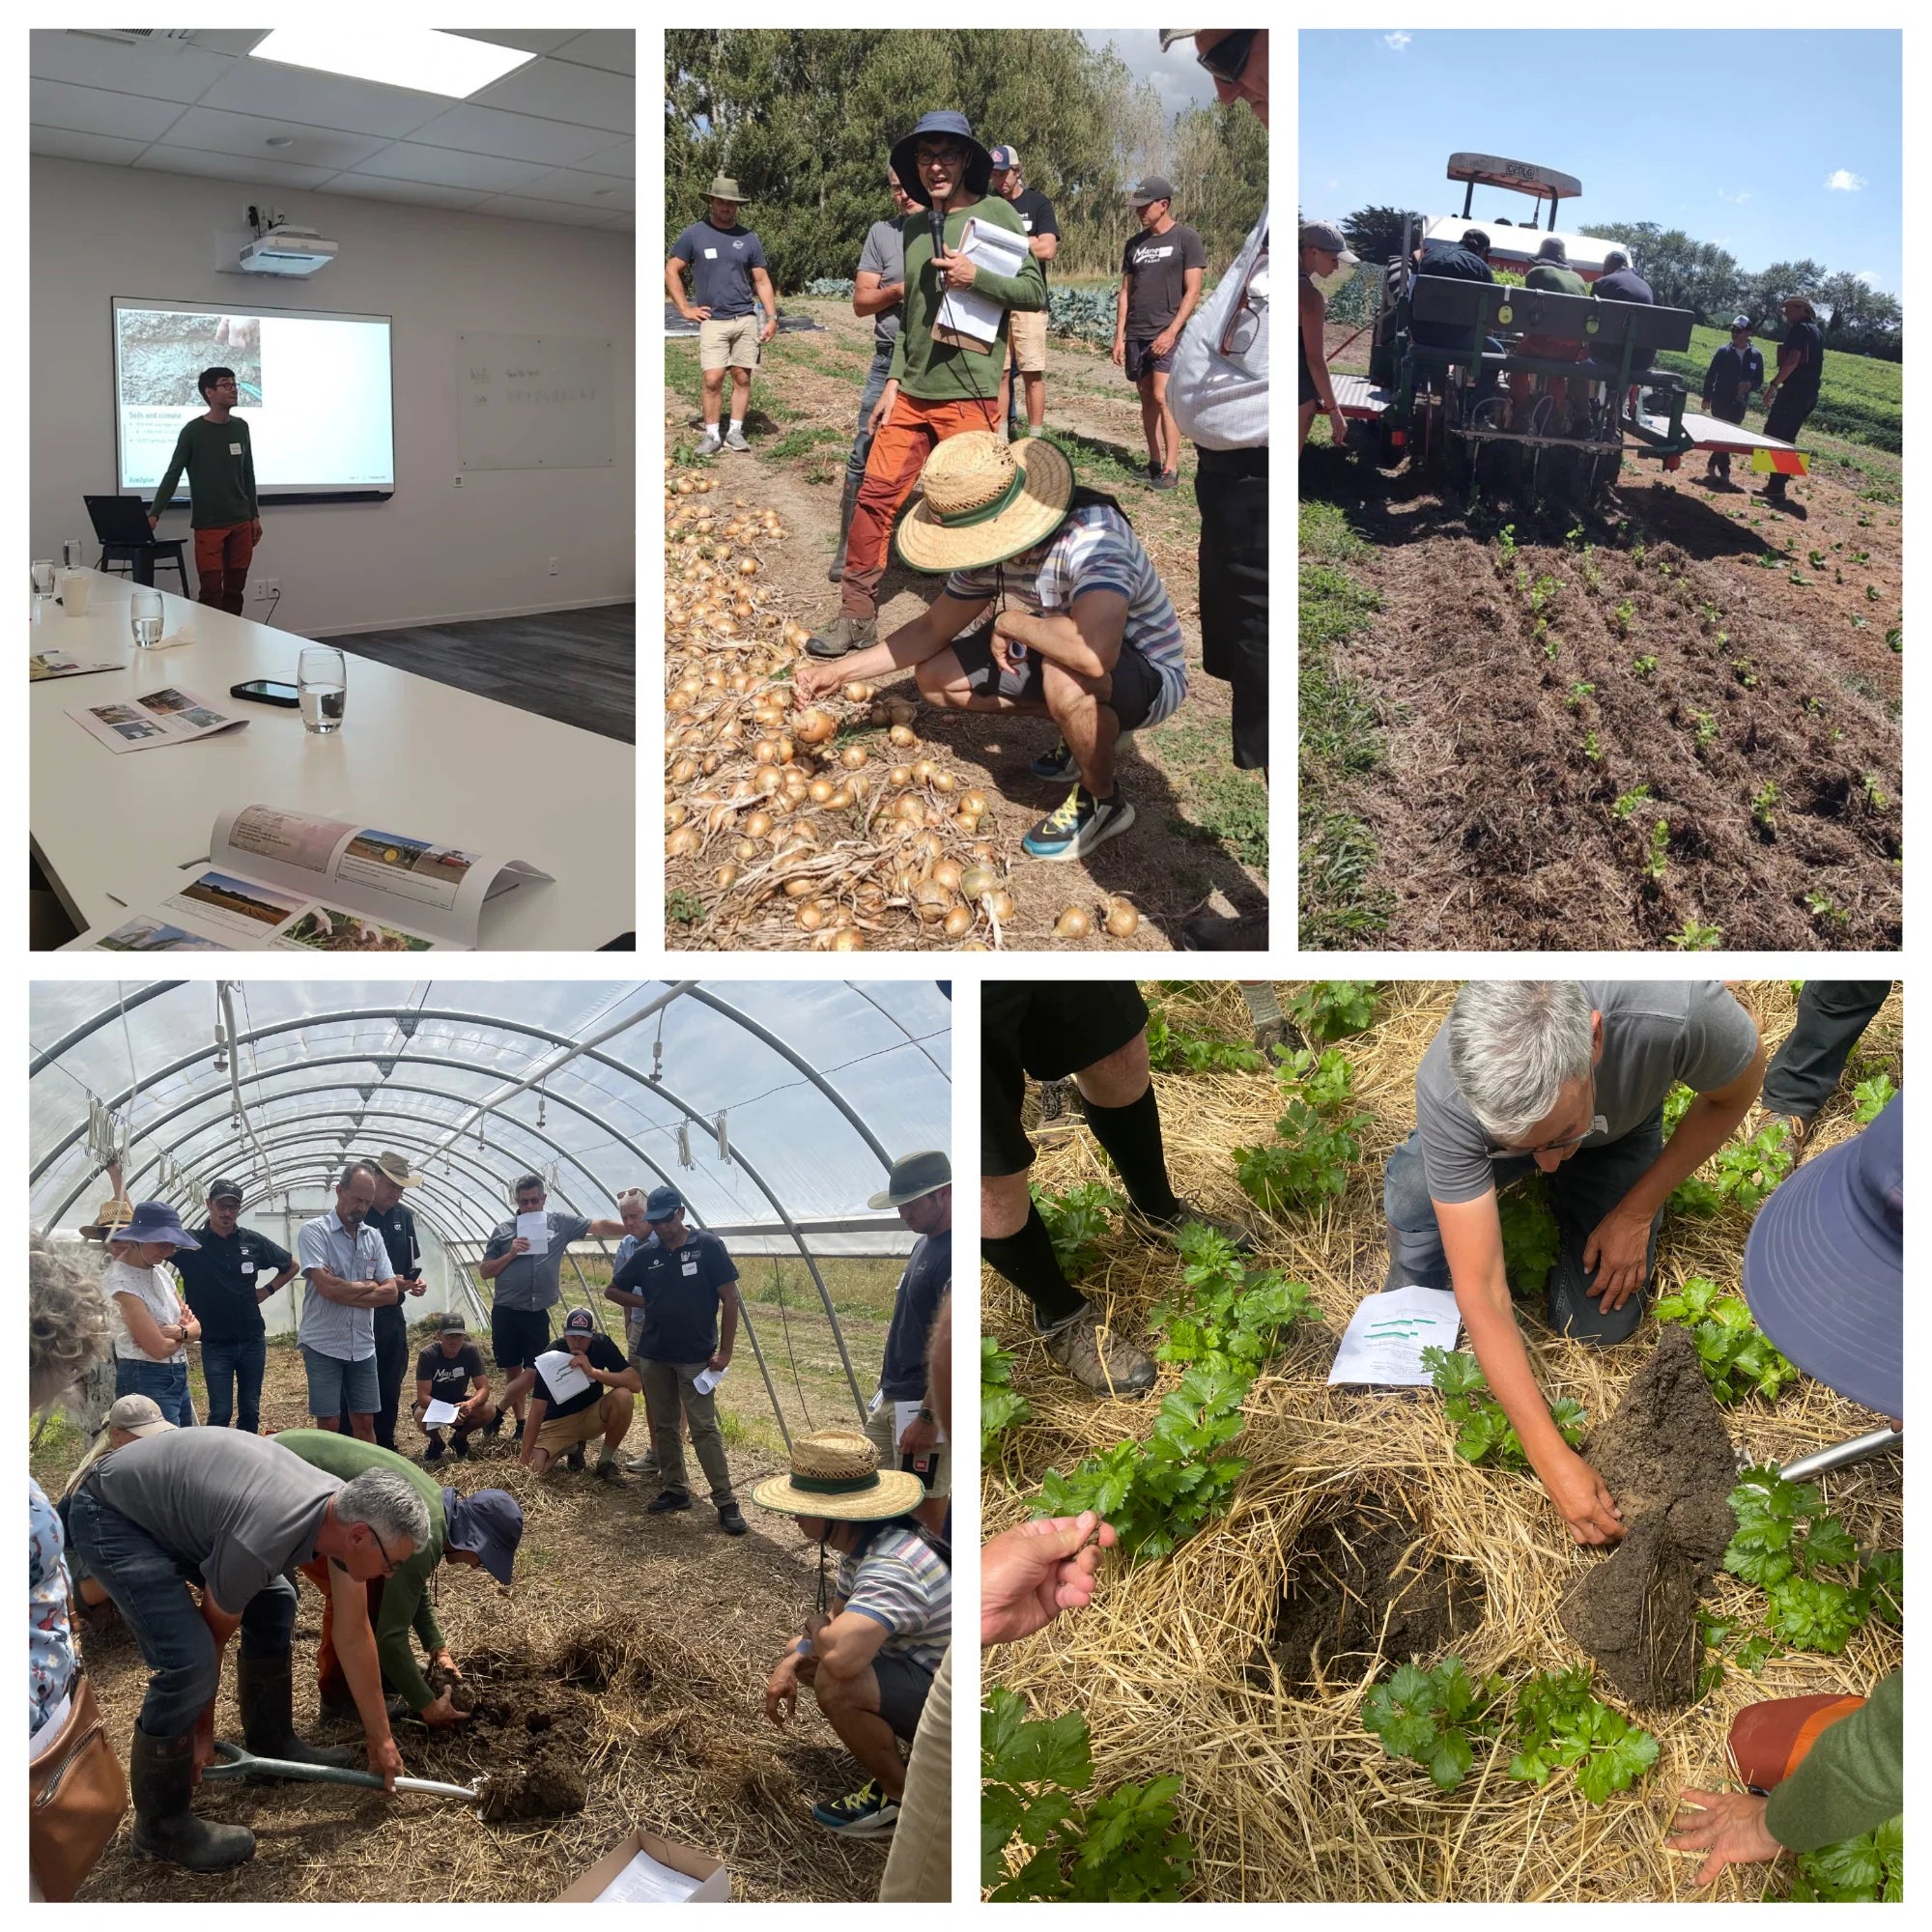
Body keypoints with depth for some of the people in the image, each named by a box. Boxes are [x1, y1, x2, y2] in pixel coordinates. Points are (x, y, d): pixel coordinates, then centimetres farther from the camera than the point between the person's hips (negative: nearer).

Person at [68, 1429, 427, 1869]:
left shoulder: (347, 1509, -12)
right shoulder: (261, 1543, -35)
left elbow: (354, 1635, 1)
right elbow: (213, 1635, -15)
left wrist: (381, 1740, 8)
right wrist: (202, 1730, 2)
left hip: (172, 1494, 8)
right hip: (114, 1516, -8)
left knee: (274, 1603, 13)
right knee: (189, 1663, -18)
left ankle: (271, 1742, 31)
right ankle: (161, 1826, 1)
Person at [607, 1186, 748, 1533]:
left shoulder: (707, 1246, -8)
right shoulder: (646, 1254, 5)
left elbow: (729, 1298, -7)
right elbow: (614, 1289, 19)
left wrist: (725, 1351, -10)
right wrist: (647, 1306, 8)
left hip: (696, 1357, -5)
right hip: (653, 1356, 5)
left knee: (704, 1429, -8)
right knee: (664, 1427, 11)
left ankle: (725, 1502, -4)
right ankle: (675, 1490, 24)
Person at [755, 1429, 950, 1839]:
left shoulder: (890, 1568, -33)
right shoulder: (862, 1545, -2)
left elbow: (839, 1656, -46)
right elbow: (838, 1618, 14)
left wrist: (817, 1628, -22)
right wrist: (790, 1665, -4)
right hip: (915, 1663, 10)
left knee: (834, 1682, -31)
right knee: (801, 1654, 16)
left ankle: (900, 1795, -6)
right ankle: (898, 1747, 17)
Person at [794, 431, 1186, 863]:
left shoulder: (1091, 536, -36)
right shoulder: (991, 549, -10)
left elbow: (1093, 652, -51)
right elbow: (931, 629, 5)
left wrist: (1010, 621, -32)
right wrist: (838, 672, -2)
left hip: (1150, 676, -8)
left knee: (1066, 678, -39)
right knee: (935, 678, 3)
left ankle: (1102, 800, -9)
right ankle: (1082, 733, 12)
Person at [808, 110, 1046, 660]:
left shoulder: (995, 213, -2)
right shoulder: (913, 228, 15)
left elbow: (1036, 291, -6)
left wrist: (976, 276, -18)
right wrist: (894, 381, 14)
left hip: (968, 393, -5)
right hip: (911, 392, 6)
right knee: (876, 493, 1)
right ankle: (857, 614, 9)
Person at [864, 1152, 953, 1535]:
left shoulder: (952, 1253, -19)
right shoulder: (924, 1244, 12)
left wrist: (929, 1416, -24)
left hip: (927, 1407, -10)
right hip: (891, 1398, 10)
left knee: (926, 1515, -2)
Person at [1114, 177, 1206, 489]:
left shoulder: (1186, 239, -2)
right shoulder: (1135, 244, 14)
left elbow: (1192, 291, -7)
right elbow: (1125, 292, 15)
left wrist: (1172, 331, -16)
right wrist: (1119, 336, 7)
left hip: (1168, 334, -6)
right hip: (1137, 334, 6)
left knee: (1162, 396, -14)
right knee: (1147, 399, 8)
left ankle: (1171, 467, -10)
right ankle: (1154, 462, 15)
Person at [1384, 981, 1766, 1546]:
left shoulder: (1679, 1009, -45)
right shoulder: (1445, 1095, -42)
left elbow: (1736, 1090, -18)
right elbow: (1482, 1294, -36)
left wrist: (1637, 1211, -16)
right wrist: (1552, 1458, -39)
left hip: (1618, 1130, 1)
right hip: (1485, 1129, -1)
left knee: (1600, 1323, -11)